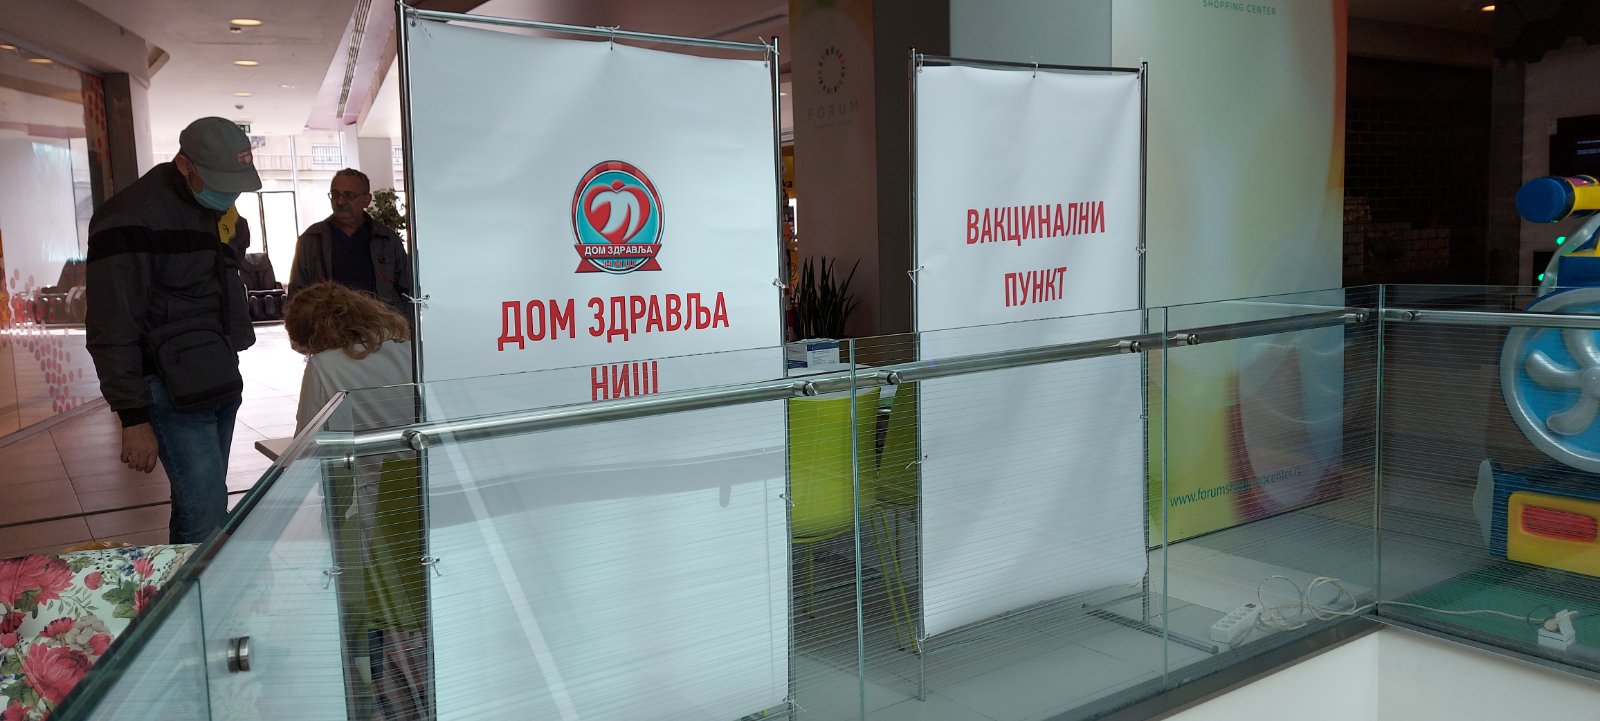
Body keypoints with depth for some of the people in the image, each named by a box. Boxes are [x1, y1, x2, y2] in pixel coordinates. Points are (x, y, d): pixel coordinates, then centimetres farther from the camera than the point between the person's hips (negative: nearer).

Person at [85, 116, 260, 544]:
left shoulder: (219, 208, 9)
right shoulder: (131, 218, -16)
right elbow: (111, 332, -17)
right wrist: (133, 418, -17)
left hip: (220, 381, 8)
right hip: (173, 392, -8)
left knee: (199, 506, 15)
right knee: (207, 518, -11)